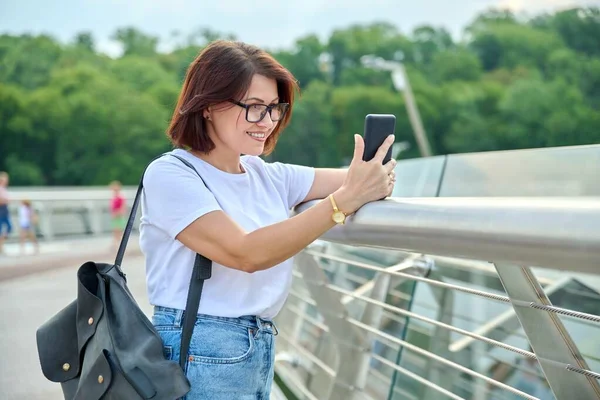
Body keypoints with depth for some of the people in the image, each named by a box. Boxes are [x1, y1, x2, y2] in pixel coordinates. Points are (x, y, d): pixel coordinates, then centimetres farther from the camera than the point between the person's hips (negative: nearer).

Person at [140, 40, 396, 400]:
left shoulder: (268, 176, 7)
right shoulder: (170, 175, -13)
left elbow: (349, 181, 1)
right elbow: (245, 253, -25)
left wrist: (375, 180, -24)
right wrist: (346, 199, -31)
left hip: (263, 349, 7)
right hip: (202, 356, -6)